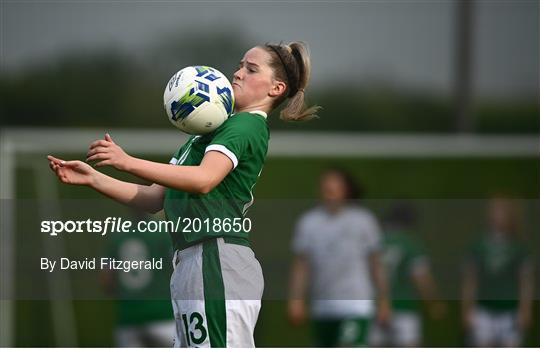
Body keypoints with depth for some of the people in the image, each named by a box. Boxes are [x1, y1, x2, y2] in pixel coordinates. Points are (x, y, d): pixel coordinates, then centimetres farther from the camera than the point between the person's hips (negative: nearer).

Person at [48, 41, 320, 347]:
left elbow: (204, 179, -24)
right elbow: (155, 198, 22)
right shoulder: (207, 132, 26)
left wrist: (128, 163, -29)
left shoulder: (248, 125, -5)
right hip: (191, 263, 10)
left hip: (218, 265, -10)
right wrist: (92, 179, 12)